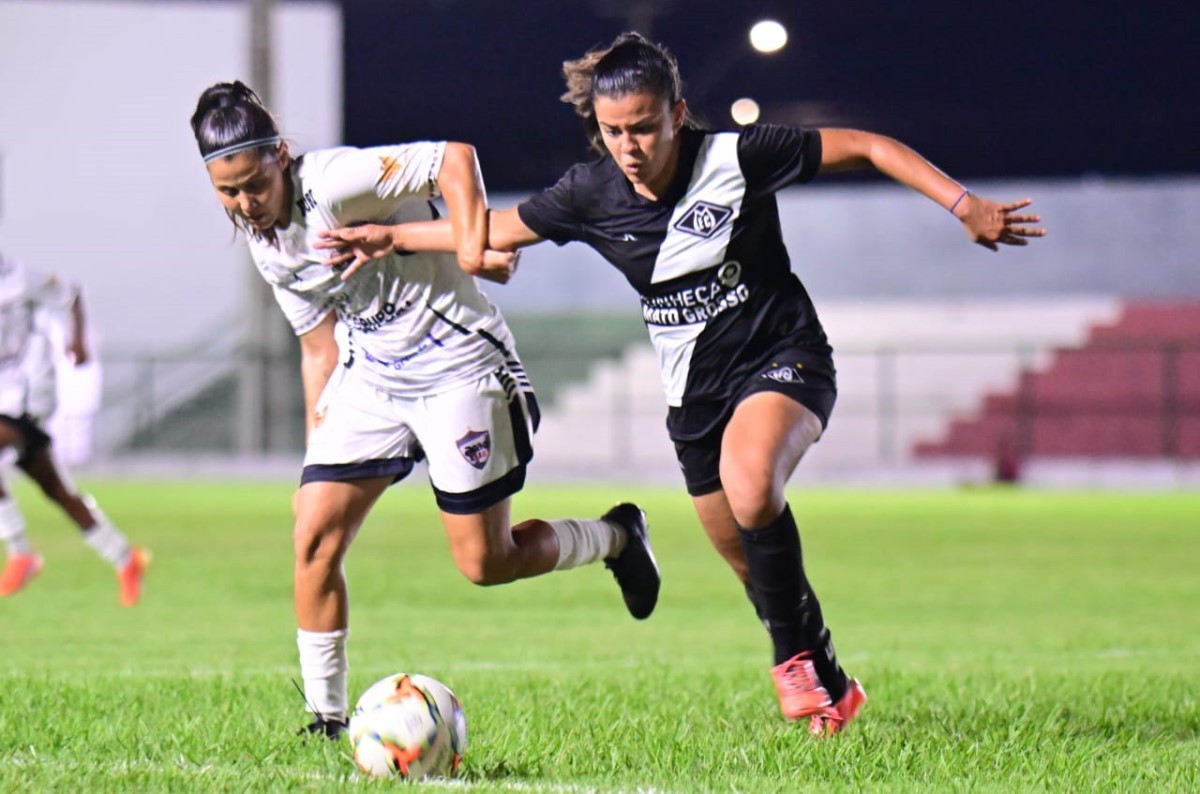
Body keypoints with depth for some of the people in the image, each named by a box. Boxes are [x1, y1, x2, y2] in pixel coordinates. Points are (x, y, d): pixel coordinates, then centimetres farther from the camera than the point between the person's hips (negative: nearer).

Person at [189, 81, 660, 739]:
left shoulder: (332, 184, -22)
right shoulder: (262, 243, 4)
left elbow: (453, 158, -29)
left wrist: (470, 247, -39)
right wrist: (317, 437, 13)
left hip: (458, 366, -7)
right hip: (368, 378, 7)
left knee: (485, 563, -3)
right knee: (314, 536, -7)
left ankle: (615, 537, 25)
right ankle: (326, 718, 2)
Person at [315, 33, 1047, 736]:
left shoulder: (737, 157, -18)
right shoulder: (593, 194, -6)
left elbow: (864, 147, -12)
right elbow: (500, 230, 11)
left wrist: (964, 205, -18)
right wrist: (391, 237, 10)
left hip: (782, 360, -5)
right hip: (696, 389, 5)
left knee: (750, 487, -34)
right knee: (754, 565, 10)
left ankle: (799, 657, -16)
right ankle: (830, 690, 33)